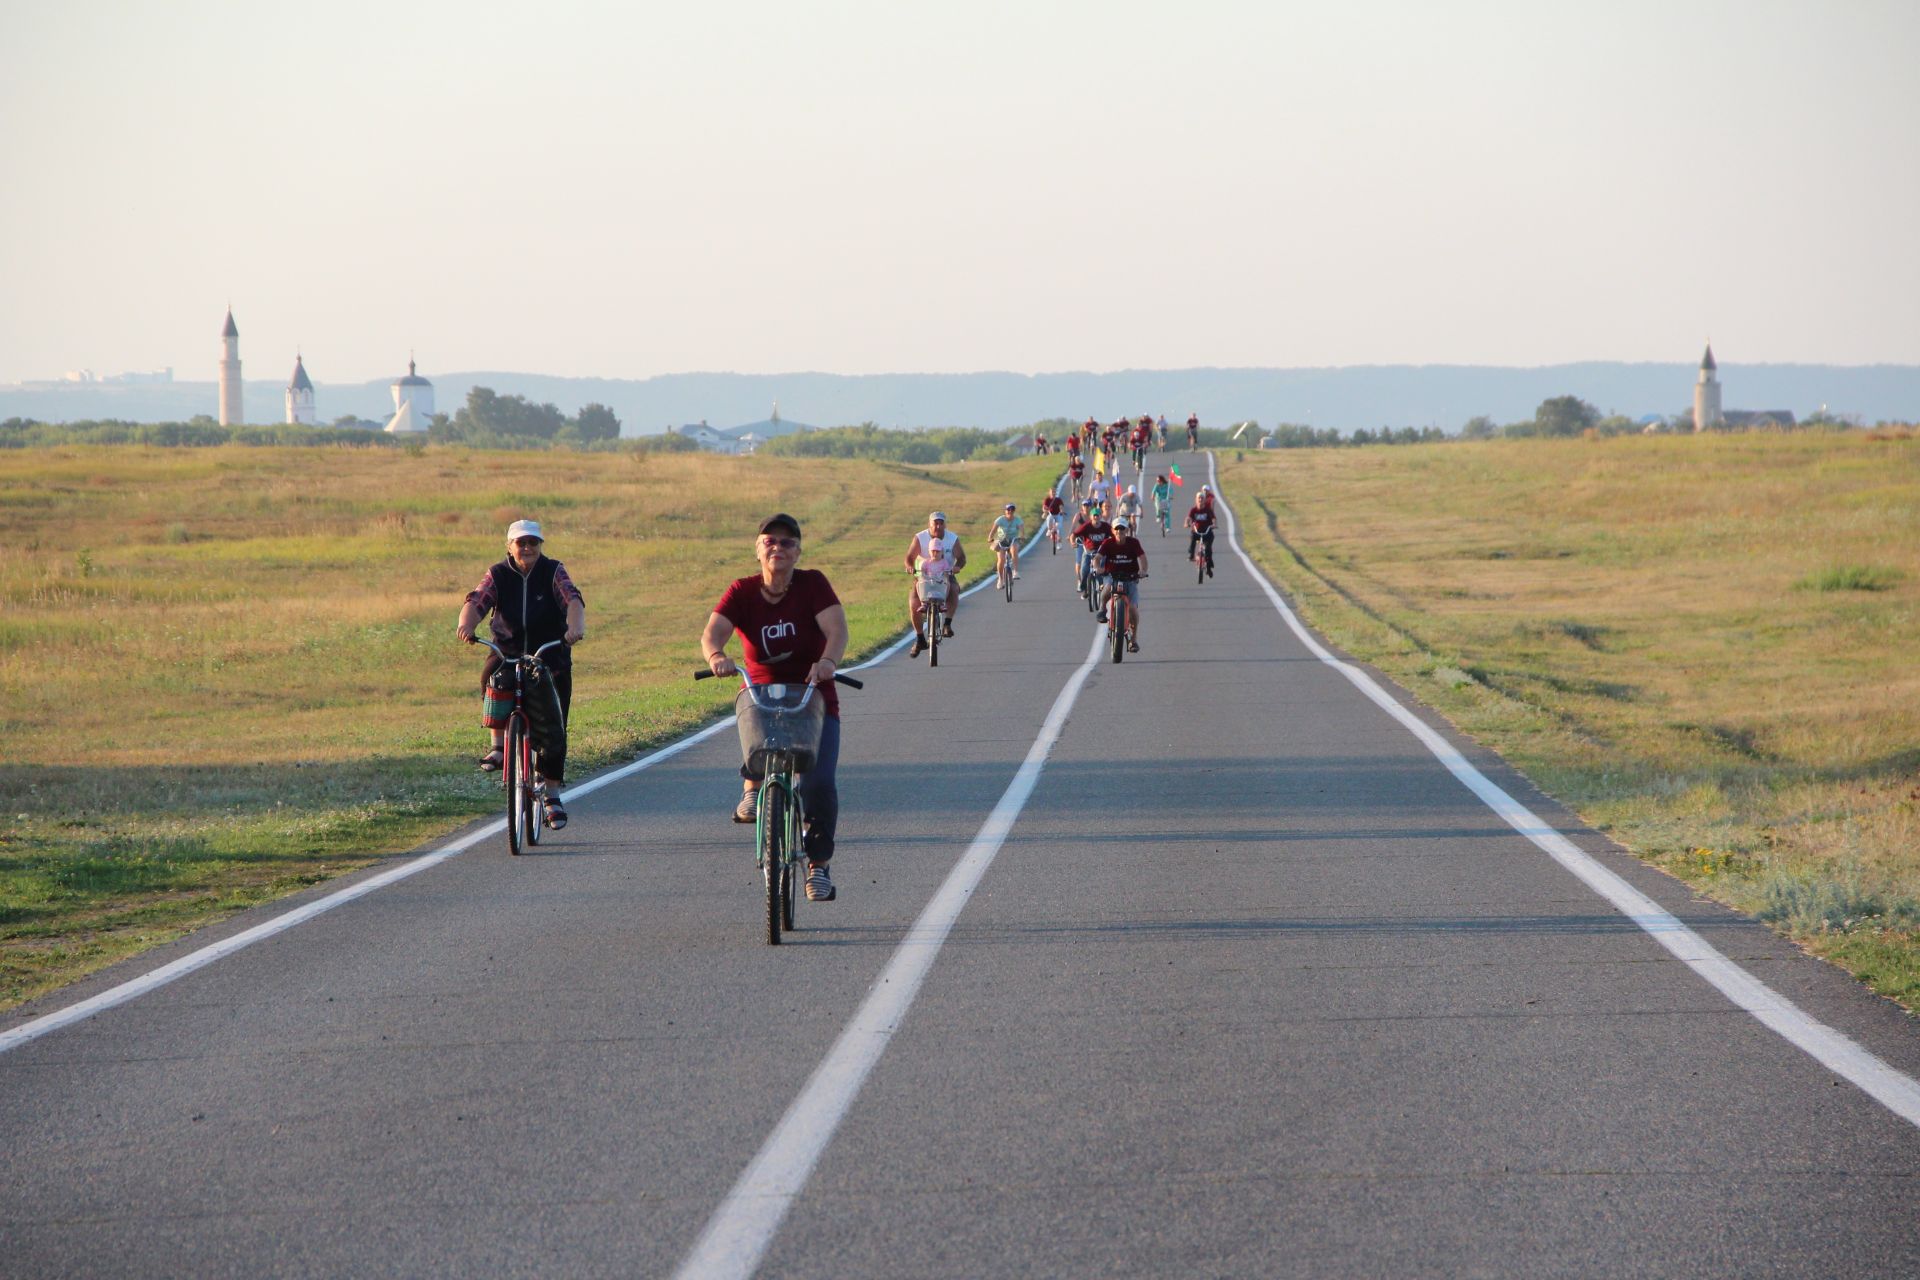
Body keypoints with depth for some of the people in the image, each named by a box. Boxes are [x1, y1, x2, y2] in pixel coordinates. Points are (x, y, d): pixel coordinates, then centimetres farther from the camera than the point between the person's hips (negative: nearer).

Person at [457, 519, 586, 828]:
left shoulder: (554, 572, -3)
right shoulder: (498, 575, 0)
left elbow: (573, 600, -20)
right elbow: (477, 600, -16)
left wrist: (575, 628, -42)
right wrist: (465, 625, -39)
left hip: (551, 655, 0)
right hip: (508, 651, 0)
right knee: (491, 677, -34)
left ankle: (552, 793, 7)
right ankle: (498, 744, -21)